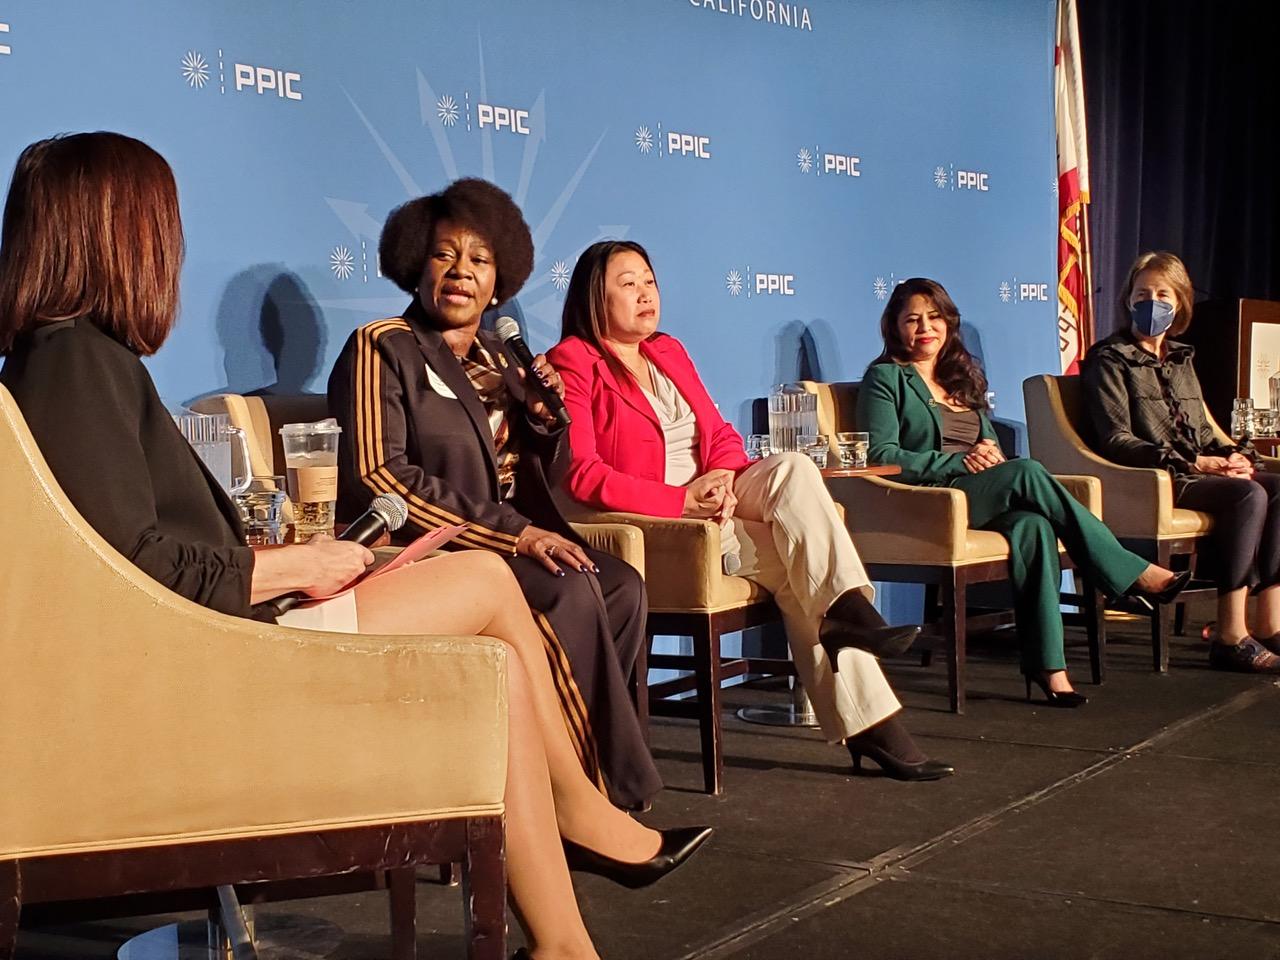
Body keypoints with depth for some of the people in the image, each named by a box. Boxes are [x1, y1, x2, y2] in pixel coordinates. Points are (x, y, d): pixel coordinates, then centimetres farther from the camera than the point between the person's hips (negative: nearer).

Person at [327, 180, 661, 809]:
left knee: (623, 588, -20)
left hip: (511, 540, 7)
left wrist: (548, 416, -2)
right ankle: (618, 792, -16)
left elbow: (542, 477, 22)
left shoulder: (499, 358, 18)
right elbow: (378, 477, -15)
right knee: (571, 594, -28)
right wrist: (511, 532, -21)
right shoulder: (381, 349, -2)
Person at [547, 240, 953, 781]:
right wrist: (683, 499, -19)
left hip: (709, 501, 6)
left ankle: (846, 613, -25)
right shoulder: (573, 363, -2)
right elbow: (582, 475, -13)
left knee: (793, 468, -23)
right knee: (797, 561, -23)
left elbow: (722, 436, 14)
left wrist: (724, 480, -11)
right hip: (647, 524, -6)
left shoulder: (669, 352, 21)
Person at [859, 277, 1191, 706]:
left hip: (982, 499, 5)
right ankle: (1136, 575, -25)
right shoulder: (886, 378, 7)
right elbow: (880, 455, -6)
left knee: (1031, 525, -31)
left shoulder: (963, 377, 27)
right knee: (1027, 473, -30)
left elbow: (992, 447, 27)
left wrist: (990, 453, 0)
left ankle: (1048, 667, -40)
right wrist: (960, 463, -15)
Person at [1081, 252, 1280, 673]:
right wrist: (1191, 463, -17)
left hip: (1196, 472, 7)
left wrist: (1232, 454, 1)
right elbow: (1117, 441, -10)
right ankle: (1230, 636, -29)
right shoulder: (1109, 360, 1)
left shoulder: (1182, 360, 24)